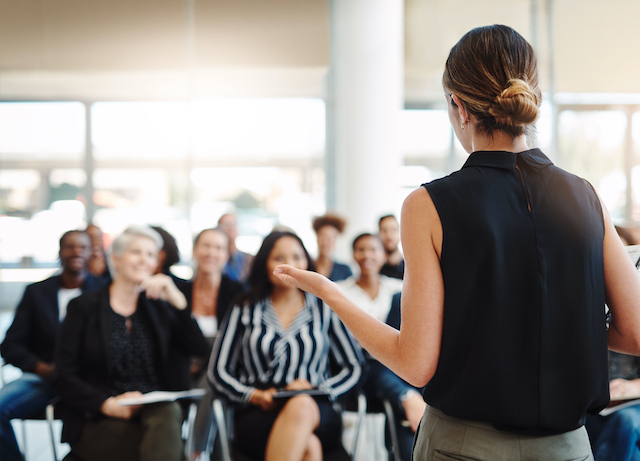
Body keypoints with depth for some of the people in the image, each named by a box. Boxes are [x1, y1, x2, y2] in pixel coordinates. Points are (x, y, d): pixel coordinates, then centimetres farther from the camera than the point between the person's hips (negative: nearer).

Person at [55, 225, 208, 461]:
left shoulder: (158, 307, 20)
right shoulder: (83, 307, 9)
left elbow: (198, 349, 6)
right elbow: (65, 379, 2)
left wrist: (177, 300, -4)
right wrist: (107, 404, -16)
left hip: (157, 411, 3)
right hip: (98, 422, -3)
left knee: (170, 412, -37)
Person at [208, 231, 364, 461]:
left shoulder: (323, 310, 16)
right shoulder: (245, 310, 15)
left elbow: (354, 367, 12)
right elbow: (218, 371, 11)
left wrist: (316, 390, -7)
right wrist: (255, 396, -8)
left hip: (317, 415, 1)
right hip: (257, 414, -1)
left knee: (301, 405, -40)